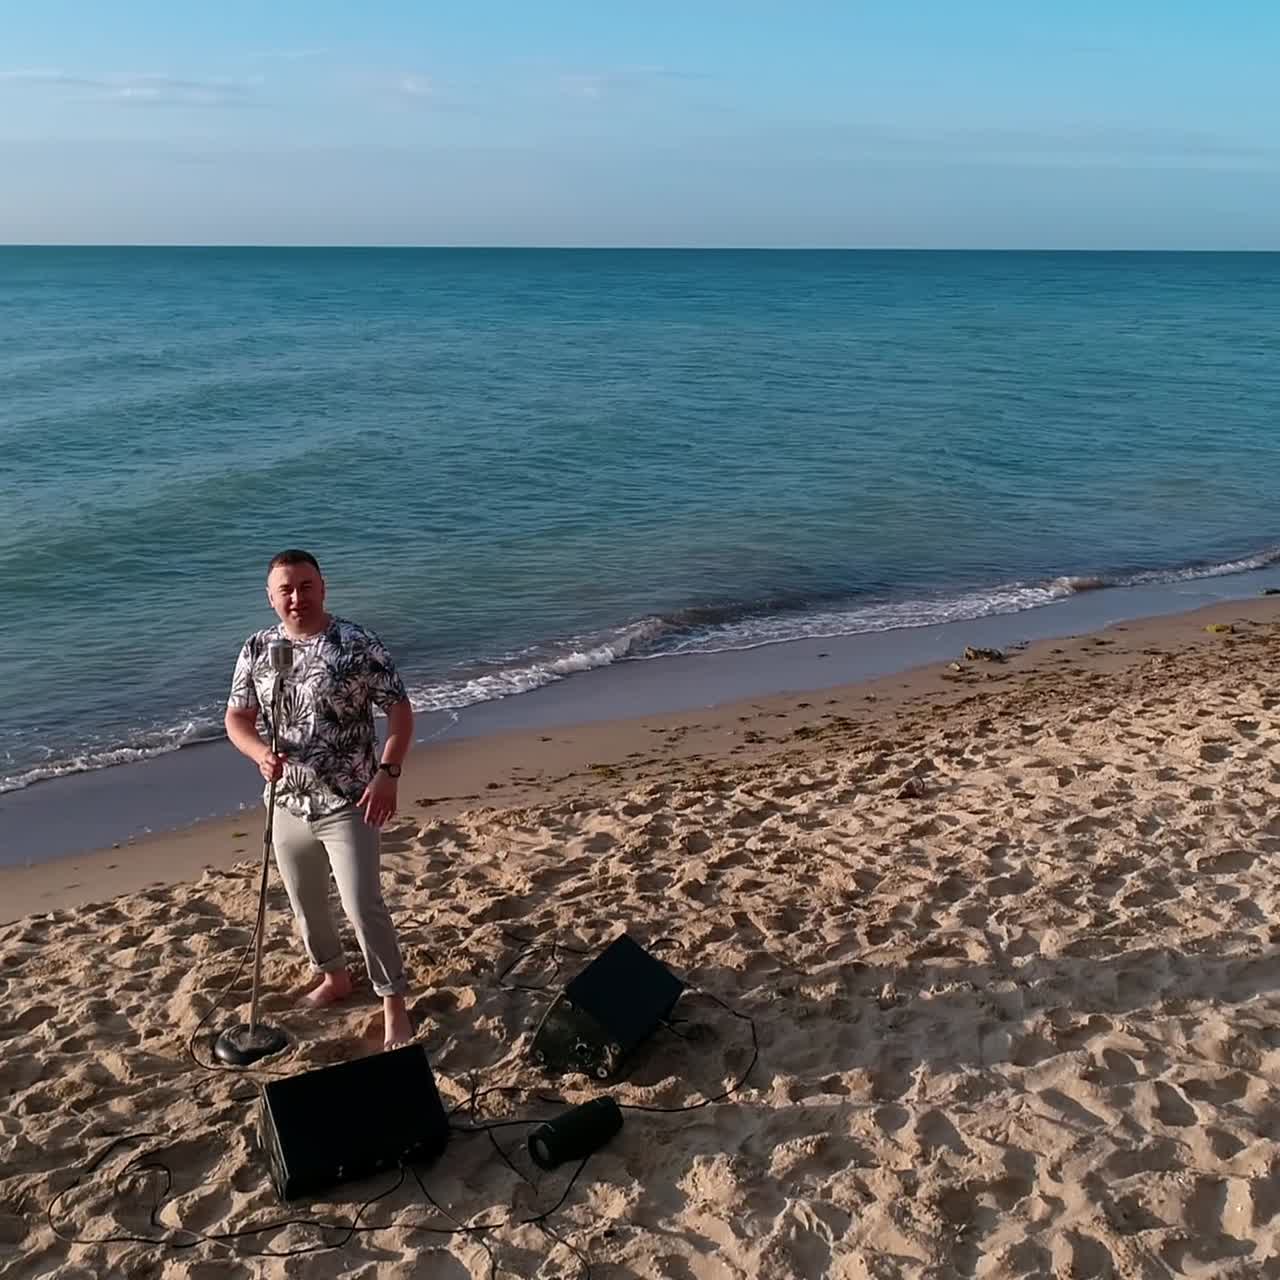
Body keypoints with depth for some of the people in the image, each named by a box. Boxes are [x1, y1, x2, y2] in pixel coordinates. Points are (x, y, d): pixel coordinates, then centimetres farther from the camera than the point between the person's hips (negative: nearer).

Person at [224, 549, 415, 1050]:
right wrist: (261, 754, -15)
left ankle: (394, 1006, 7)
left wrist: (387, 773, -21)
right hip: (288, 805, 5)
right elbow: (236, 719, 7)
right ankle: (333, 977, 42)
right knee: (305, 902, 19)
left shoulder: (357, 645, -12)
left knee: (363, 906, -7)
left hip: (347, 805, -5)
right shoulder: (256, 650, 1)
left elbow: (400, 711, -9)